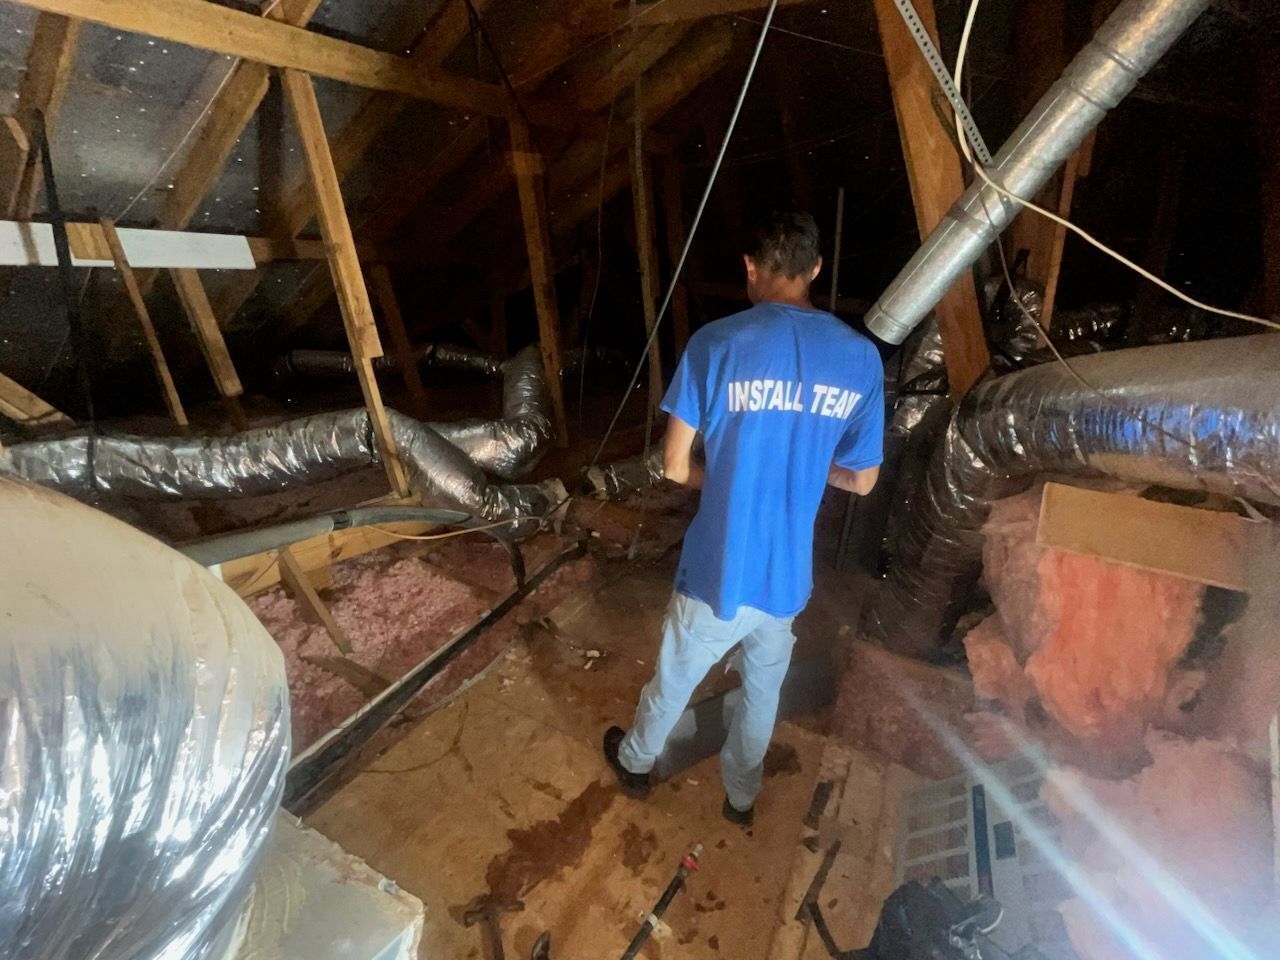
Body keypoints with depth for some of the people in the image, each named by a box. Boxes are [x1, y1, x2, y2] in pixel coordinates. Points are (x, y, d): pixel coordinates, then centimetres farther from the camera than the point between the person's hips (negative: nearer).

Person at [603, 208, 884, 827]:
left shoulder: (716, 343, -17)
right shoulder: (861, 358, -6)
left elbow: (675, 466, -12)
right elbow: (862, 480, 2)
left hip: (719, 571, -2)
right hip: (787, 575, 3)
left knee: (675, 678, 23)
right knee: (763, 690, 27)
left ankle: (634, 762, 51)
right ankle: (741, 796, 51)